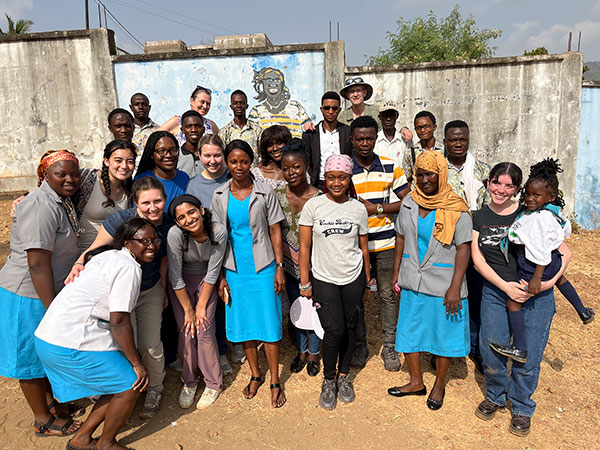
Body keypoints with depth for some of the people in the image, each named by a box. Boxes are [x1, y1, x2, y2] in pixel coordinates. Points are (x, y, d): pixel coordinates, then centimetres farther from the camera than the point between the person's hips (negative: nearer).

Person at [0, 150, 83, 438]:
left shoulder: (62, 201, 6)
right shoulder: (42, 206, -25)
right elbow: (37, 264, -28)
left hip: (51, 292, 9)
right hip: (29, 296, -9)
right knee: (31, 356, 10)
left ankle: (52, 400, 43)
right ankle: (43, 421, 27)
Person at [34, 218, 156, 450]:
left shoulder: (109, 255, 12)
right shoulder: (129, 268, -16)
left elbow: (85, 256, 34)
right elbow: (119, 321, -19)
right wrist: (137, 364, -10)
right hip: (71, 343, -10)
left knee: (121, 382, 16)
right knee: (130, 385, 0)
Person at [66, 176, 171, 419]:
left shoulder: (168, 226, -10)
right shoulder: (120, 220, -24)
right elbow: (95, 249, -18)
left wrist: (163, 289, 11)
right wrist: (79, 265, -37)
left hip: (151, 291, 3)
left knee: (150, 345, 2)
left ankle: (154, 390, 29)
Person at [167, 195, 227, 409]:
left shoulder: (218, 231, -26)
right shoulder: (175, 234, -29)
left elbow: (213, 272, -16)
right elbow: (175, 276, -20)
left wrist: (201, 307, -12)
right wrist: (188, 310, -13)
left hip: (206, 281, 0)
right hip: (181, 284, 0)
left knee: (204, 331, -6)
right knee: (186, 332, -5)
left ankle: (213, 384, 14)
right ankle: (189, 381, 19)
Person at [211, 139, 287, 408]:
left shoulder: (265, 193, -4)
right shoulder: (219, 196, 2)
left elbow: (275, 231, -1)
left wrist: (279, 268, -6)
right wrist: (220, 276, 2)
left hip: (263, 268, -2)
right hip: (235, 270, 3)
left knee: (269, 324, 3)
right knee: (244, 324, 13)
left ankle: (275, 382, 19)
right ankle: (255, 375, 32)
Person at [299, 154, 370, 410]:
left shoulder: (358, 209, 1)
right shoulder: (313, 206, -5)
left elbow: (364, 248, 8)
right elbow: (305, 247, -3)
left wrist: (367, 283, 11)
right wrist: (305, 282, -5)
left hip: (353, 278, 2)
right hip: (323, 279, -2)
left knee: (349, 328, 10)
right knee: (334, 331, -6)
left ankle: (343, 375, 33)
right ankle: (329, 379, 18)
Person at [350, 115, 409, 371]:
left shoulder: (391, 167, 3)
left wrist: (377, 209, -11)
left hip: (385, 244, 1)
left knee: (388, 295, 9)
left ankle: (389, 348, 25)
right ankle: (359, 347, 27)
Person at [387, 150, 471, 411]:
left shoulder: (457, 210, -12)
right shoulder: (409, 203, 2)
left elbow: (463, 249, -12)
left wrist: (455, 288, -17)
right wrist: (396, 272, 8)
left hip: (443, 285, -4)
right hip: (412, 282, 4)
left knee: (444, 334, 11)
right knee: (409, 331, 13)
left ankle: (439, 385, 33)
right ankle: (416, 382, 33)